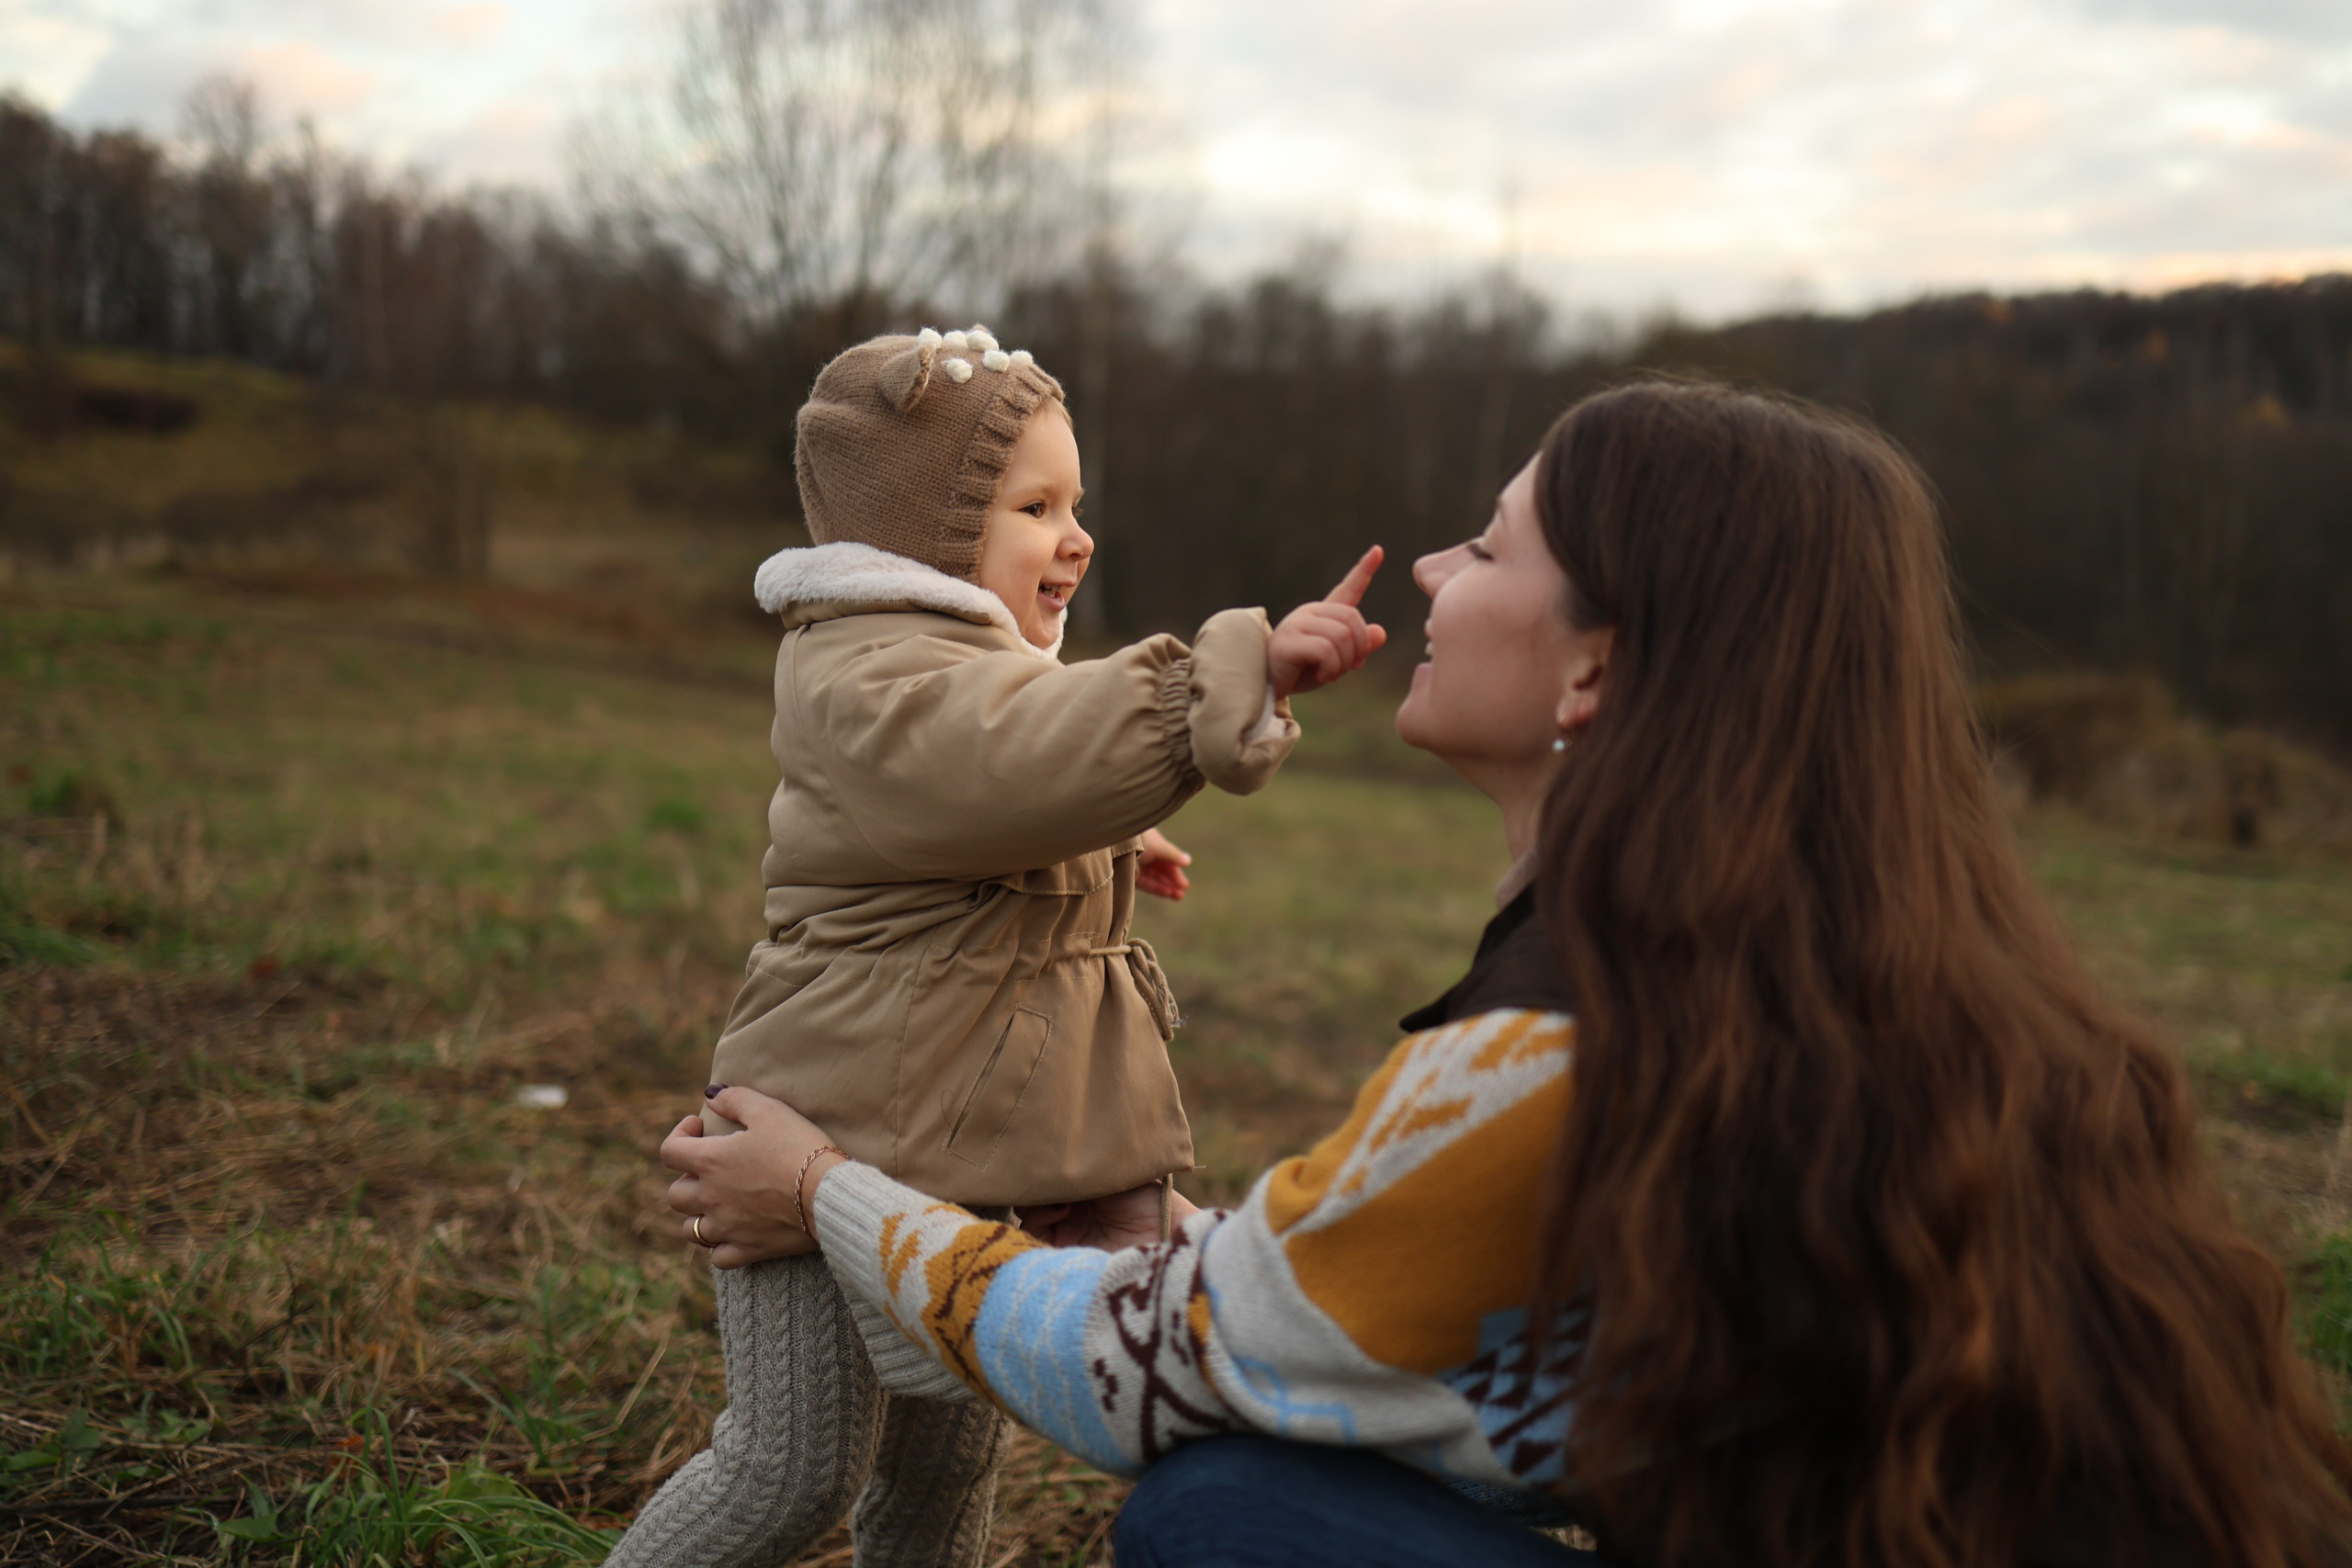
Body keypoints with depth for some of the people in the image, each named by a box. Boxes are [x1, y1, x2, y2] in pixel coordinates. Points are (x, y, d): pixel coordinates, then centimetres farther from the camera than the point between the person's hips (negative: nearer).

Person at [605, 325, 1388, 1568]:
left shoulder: (972, 659, 17)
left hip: (964, 1152, 10)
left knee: (948, 1466, 18)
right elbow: (1034, 753, -38)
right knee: (798, 1466, -1)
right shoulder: (867, 678, -19)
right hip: (843, 1146, -10)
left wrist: (1098, 856, 17)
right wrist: (1243, 670, -42)